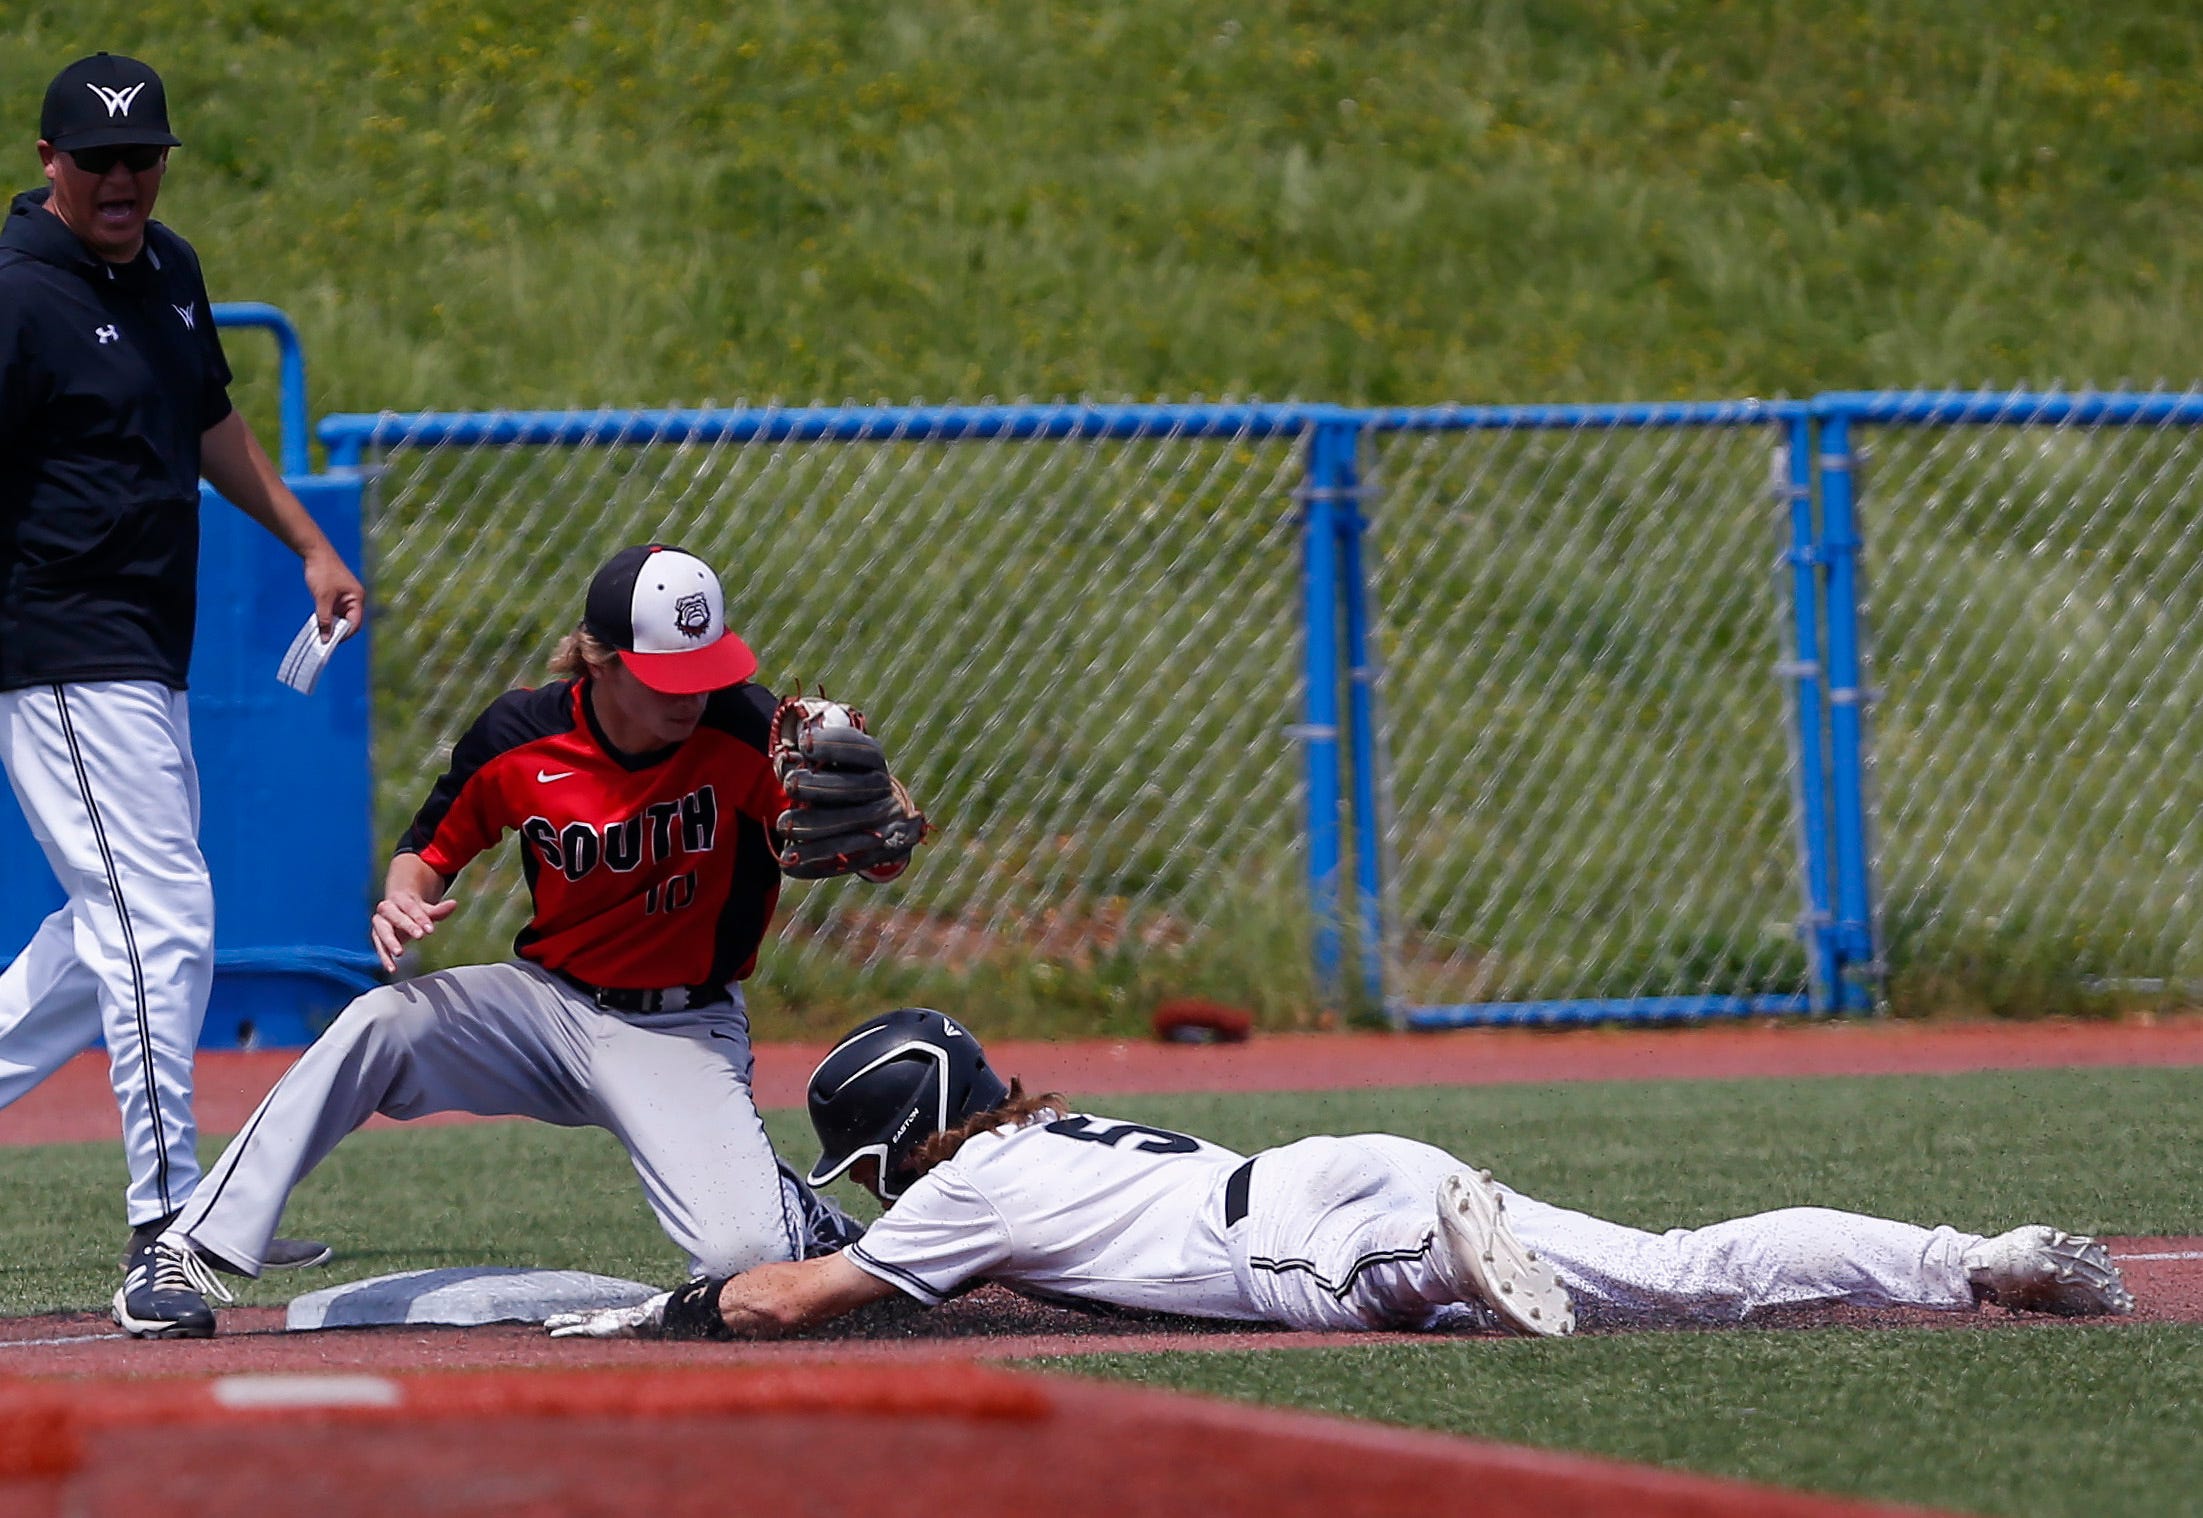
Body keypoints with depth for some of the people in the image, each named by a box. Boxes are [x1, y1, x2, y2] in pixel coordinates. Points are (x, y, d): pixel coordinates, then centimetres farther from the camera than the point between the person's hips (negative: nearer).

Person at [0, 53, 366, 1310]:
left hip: (149, 662, 9)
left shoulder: (169, 272, 11)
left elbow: (210, 422, 27)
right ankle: (168, 1219, -7)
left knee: (130, 922, 15)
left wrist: (310, 544, 25)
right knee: (162, 917, -11)